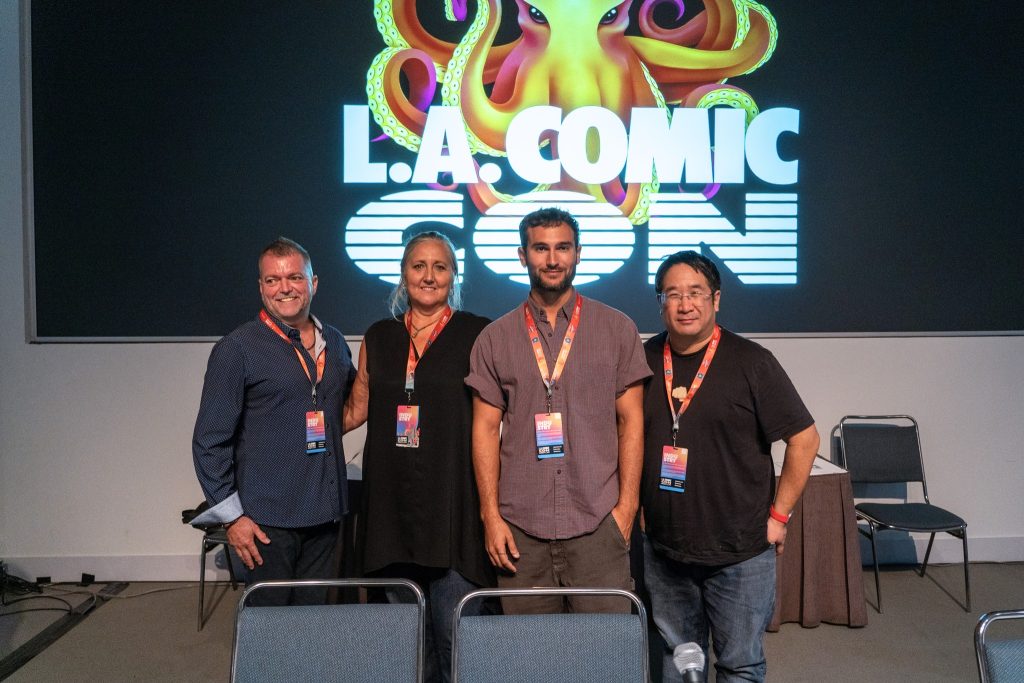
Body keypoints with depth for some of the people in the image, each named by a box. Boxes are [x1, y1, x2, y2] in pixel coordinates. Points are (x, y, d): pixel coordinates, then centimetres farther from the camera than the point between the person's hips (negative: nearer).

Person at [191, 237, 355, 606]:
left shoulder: (334, 343, 9)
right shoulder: (236, 349, -6)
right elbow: (210, 441, -7)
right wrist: (231, 515, -10)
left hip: (326, 513, 5)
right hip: (268, 519, -5)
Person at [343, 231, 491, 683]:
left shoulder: (477, 334, 0)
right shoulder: (378, 337, 12)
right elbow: (356, 408, 20)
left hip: (453, 502, -3)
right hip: (392, 503, 4)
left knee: (454, 633, -1)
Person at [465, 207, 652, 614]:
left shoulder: (617, 329, 5)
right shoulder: (495, 339, 7)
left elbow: (630, 420, 3)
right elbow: (486, 428, 5)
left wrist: (626, 506, -4)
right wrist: (491, 515, -1)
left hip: (598, 523, -1)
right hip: (520, 526, 1)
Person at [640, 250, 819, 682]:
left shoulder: (751, 362, -9)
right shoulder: (644, 360, 1)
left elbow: (804, 439, -6)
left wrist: (778, 515, -7)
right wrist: (633, 506, 8)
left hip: (740, 552, -3)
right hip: (663, 550, 3)